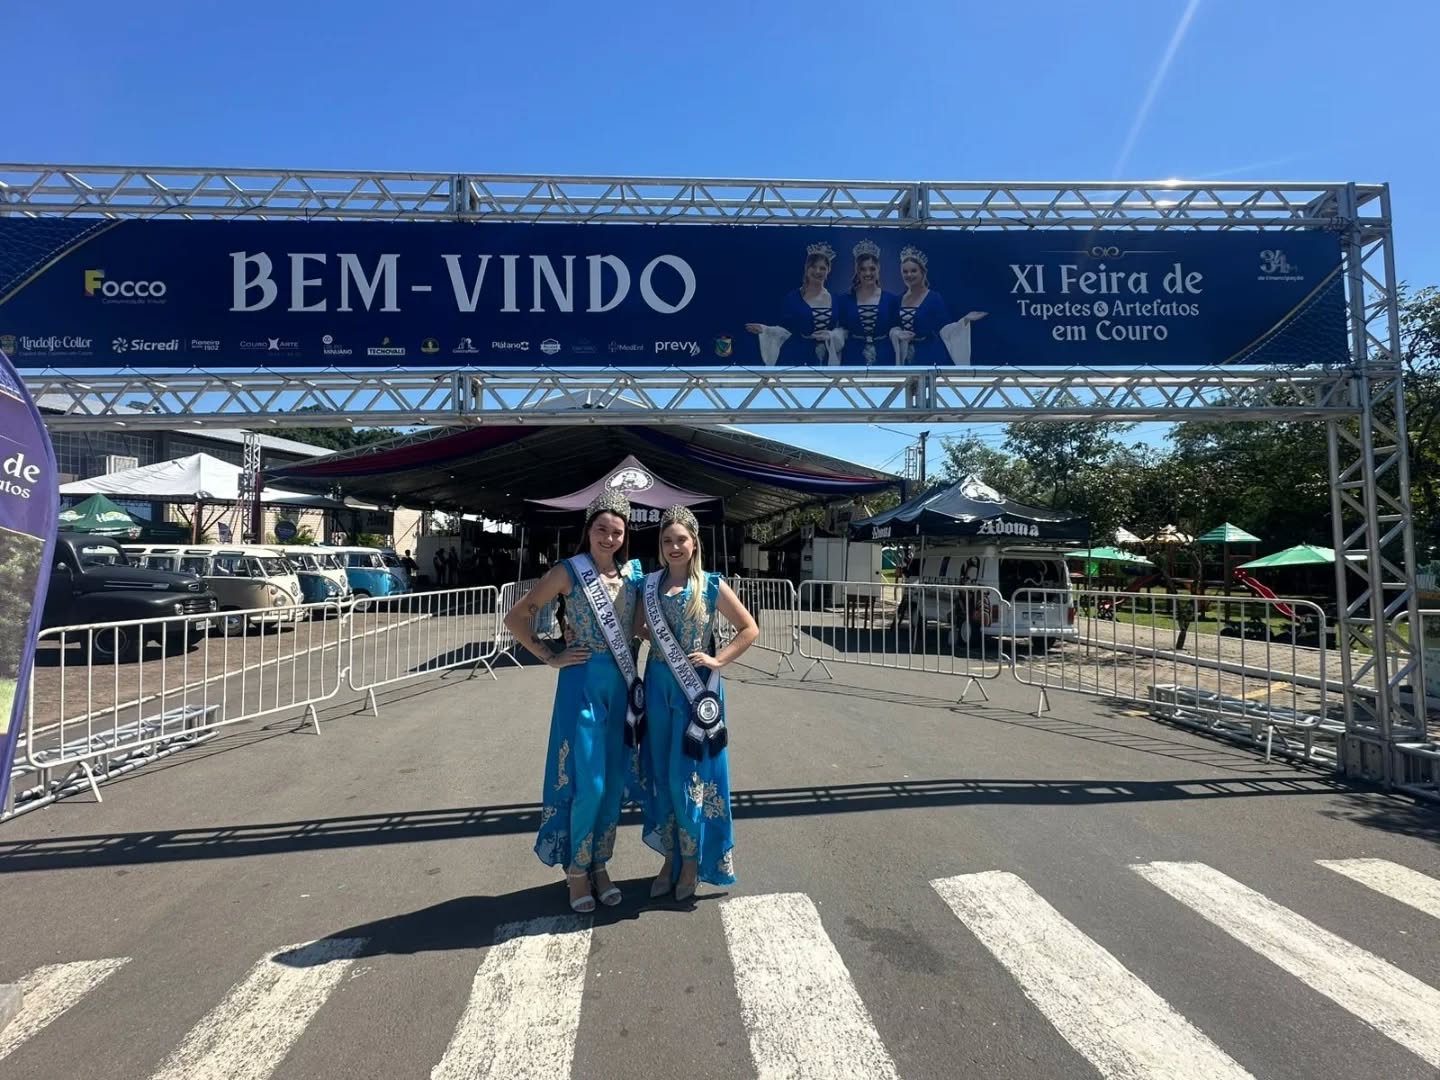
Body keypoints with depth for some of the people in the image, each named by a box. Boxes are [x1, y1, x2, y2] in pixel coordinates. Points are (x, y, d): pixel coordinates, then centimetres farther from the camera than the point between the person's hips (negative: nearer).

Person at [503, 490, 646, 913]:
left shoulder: (633, 573, 4)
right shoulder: (568, 571, -9)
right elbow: (515, 617, -6)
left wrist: (634, 670, 7)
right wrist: (551, 658, -7)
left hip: (623, 684, 5)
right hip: (583, 682, -4)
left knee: (615, 782, 11)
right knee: (588, 783, -2)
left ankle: (600, 864, 29)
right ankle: (576, 869, 21)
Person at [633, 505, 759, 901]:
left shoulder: (712, 585, -5)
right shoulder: (650, 585, 4)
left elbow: (750, 629, 0)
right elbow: (638, 630, 13)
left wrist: (717, 660, -8)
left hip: (697, 687, -3)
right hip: (658, 685, 4)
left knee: (689, 776, 2)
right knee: (662, 775, 11)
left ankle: (691, 862, 20)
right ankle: (670, 857, 28)